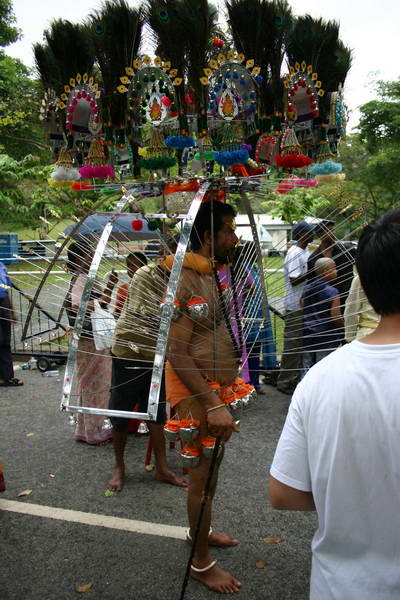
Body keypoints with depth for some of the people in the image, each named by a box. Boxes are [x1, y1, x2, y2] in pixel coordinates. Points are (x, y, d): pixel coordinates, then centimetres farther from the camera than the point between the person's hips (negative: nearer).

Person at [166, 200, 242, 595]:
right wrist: (212, 405, -27)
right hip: (194, 390, -9)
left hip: (216, 387, 9)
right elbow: (176, 354, -26)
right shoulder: (185, 281, -22)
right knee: (203, 476, 4)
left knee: (210, 466, 23)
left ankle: (199, 530, 45)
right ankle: (202, 563, 22)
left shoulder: (212, 275, 8)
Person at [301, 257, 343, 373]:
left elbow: (302, 308, 10)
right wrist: (343, 326, 1)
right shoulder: (332, 292, -14)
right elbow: (336, 317, -17)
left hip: (307, 336, 6)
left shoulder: (307, 289, 5)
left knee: (307, 369, 13)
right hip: (326, 339, -6)